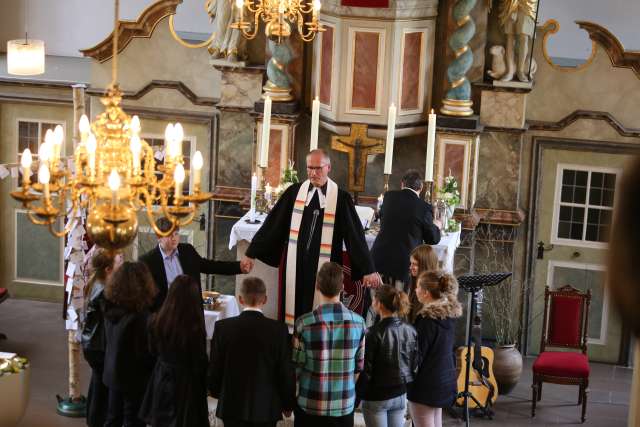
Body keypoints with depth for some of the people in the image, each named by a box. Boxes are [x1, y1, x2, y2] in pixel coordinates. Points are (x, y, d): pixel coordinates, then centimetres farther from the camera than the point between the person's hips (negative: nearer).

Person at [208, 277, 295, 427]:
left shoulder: (223, 327, -8)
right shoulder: (279, 330, -11)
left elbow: (214, 368, 0)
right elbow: (287, 371, -6)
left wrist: (216, 392, 19)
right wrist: (288, 403, 9)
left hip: (233, 405, 1)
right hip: (266, 408, -1)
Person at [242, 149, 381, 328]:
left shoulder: (341, 198, -5)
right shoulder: (294, 192, 1)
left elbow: (355, 234, -5)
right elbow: (273, 224, 4)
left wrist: (368, 270, -8)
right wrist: (251, 253, 5)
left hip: (324, 266, -2)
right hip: (295, 263, 2)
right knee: (295, 307, 8)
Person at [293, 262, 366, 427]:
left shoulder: (305, 323, -12)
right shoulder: (358, 322, -4)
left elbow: (296, 367, -6)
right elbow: (359, 367, 4)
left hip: (310, 407, -2)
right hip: (345, 407, 2)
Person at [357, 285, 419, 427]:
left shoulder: (374, 333, -18)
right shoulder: (410, 331, -1)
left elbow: (365, 369, -14)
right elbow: (415, 364, 6)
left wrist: (358, 395, -4)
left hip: (377, 398, -5)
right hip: (401, 395, 5)